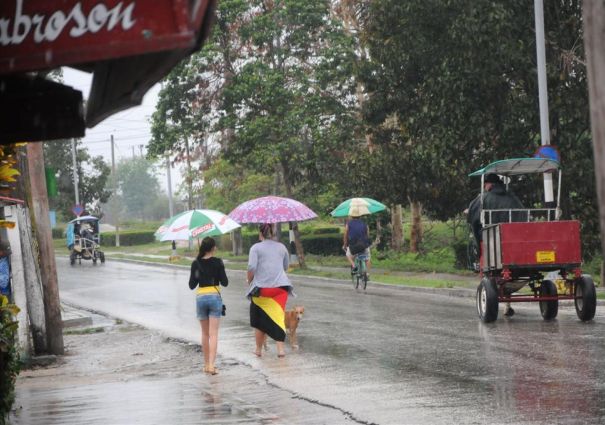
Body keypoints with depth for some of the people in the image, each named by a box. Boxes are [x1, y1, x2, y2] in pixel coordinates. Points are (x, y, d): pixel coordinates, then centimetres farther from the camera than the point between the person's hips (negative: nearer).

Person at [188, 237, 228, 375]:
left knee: (205, 333, 15)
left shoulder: (196, 263, 0)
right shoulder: (217, 262, -7)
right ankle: (211, 364, -17)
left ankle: (206, 364, 19)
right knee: (213, 333, -5)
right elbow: (225, 282, -5)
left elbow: (191, 285, 2)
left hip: (200, 298, 3)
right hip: (215, 297, -3)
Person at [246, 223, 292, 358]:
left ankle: (259, 349, 19)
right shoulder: (281, 247, 10)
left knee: (259, 321, 11)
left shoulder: (256, 248, -3)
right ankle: (280, 349, -8)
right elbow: (286, 267, 18)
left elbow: (251, 267, -12)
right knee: (278, 317, 2)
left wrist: (249, 281, 4)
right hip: (281, 286, 3)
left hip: (261, 288, -2)